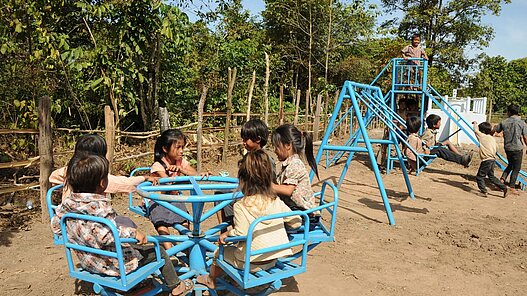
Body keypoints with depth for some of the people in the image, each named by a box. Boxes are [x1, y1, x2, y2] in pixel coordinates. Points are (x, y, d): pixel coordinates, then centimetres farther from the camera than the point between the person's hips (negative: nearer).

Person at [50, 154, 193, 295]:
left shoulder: (67, 204, -6)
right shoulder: (100, 207, -31)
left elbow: (55, 226, 6)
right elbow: (105, 234, -44)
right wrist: (133, 232, -34)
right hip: (113, 264, -9)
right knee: (159, 251, 7)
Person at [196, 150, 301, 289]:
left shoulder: (240, 206, -19)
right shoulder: (276, 201, -5)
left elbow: (240, 233, -25)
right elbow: (297, 222, -1)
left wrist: (226, 234, -5)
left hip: (251, 262, -5)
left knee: (219, 252, 22)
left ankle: (211, 279, 48)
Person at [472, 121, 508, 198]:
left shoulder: (482, 136, -11)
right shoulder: (492, 138, 11)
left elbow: (476, 130, -2)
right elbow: (496, 148, 17)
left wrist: (475, 124, 15)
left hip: (486, 160, -9)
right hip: (493, 159, 9)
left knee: (479, 176, 1)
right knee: (491, 176, 21)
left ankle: (483, 192, 0)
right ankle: (504, 187, 19)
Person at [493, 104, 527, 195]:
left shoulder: (504, 122, 0)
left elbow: (493, 130, 10)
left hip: (507, 148, 4)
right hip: (517, 148, -3)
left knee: (510, 165, 24)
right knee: (516, 168, 7)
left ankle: (502, 179, 8)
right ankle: (512, 187, 9)